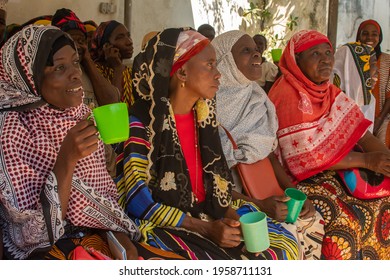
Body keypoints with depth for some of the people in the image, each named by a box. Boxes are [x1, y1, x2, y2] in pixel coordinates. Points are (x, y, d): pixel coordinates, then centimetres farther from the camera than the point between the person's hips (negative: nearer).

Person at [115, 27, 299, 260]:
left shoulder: (203, 116, 7)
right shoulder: (141, 123, -13)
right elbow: (137, 200, -16)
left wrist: (229, 212, -7)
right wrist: (205, 228, -20)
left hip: (209, 217, 7)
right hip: (165, 228, -6)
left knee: (285, 245, -6)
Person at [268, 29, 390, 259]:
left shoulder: (329, 91, 7)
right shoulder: (289, 96, -18)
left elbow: (360, 133, 1)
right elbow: (305, 157, -22)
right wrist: (366, 160, -21)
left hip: (334, 170, 8)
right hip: (297, 179, -8)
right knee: (343, 220, -26)